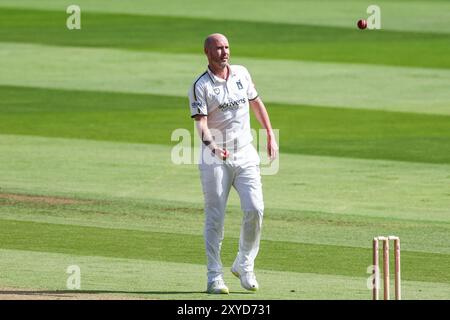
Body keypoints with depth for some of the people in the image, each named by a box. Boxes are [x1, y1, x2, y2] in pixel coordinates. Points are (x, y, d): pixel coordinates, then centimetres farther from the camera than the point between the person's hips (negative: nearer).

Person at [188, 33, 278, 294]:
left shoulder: (241, 73, 8)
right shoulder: (201, 86, -8)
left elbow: (256, 103, 21)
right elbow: (201, 122, -19)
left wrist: (271, 136, 16)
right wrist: (211, 145, -37)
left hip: (246, 155, 4)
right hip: (215, 158, -4)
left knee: (255, 209, -10)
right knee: (215, 218, -3)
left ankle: (244, 265, 8)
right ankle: (215, 277, 2)